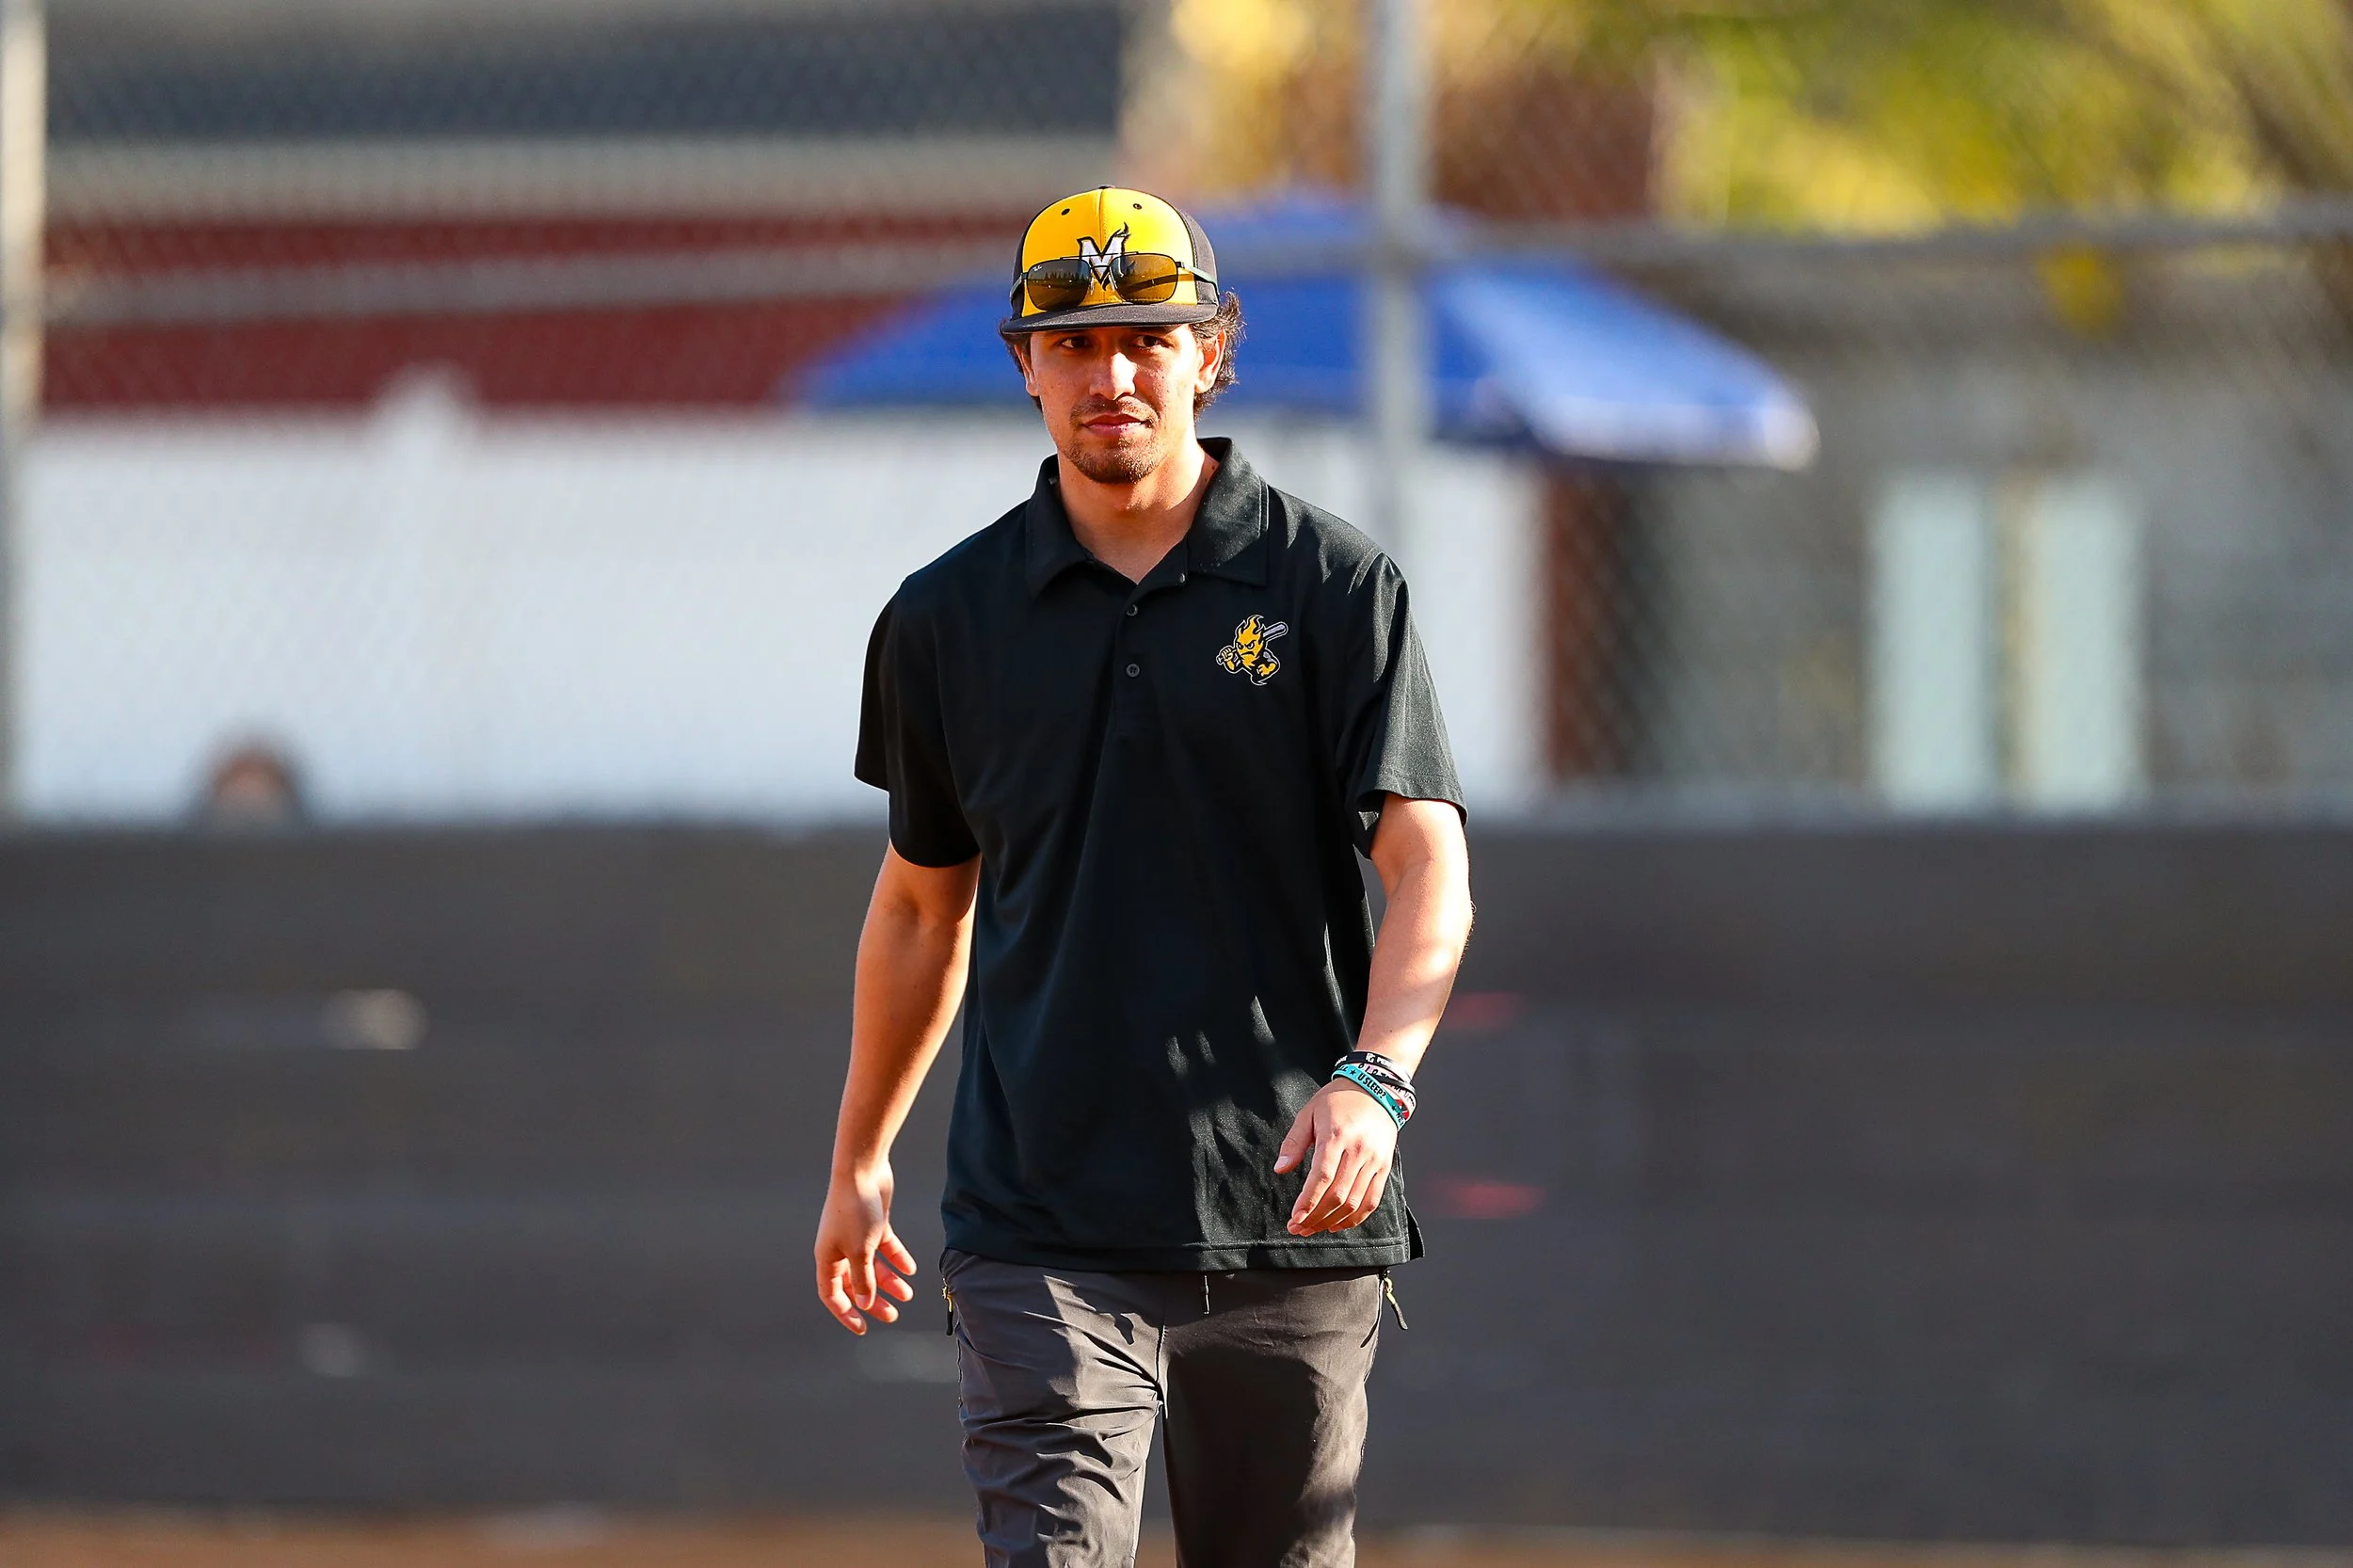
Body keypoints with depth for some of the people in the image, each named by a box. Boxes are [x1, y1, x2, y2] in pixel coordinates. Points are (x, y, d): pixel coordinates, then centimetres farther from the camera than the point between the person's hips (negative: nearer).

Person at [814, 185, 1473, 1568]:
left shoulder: (1335, 587, 1)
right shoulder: (948, 617, 8)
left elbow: (1430, 868, -8)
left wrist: (1373, 1079, -25)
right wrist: (861, 1158, 24)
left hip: (1290, 1222, 0)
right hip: (1045, 1232, 1)